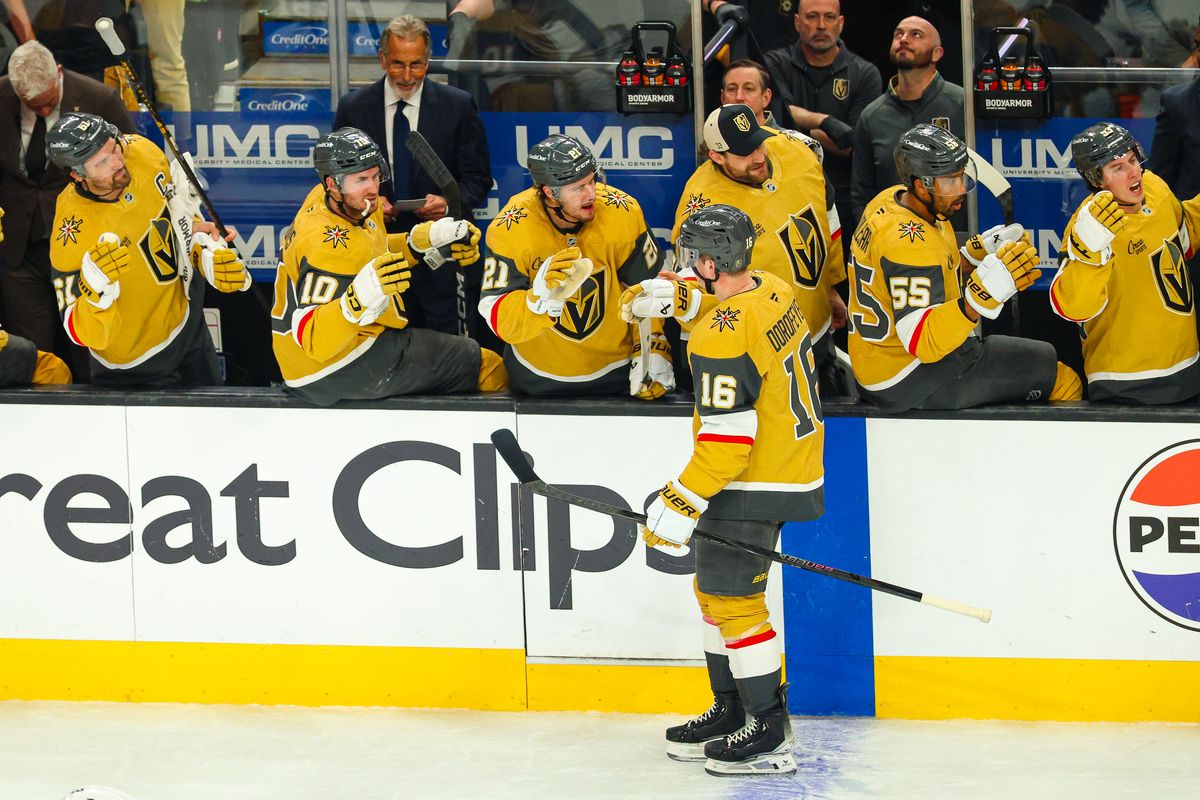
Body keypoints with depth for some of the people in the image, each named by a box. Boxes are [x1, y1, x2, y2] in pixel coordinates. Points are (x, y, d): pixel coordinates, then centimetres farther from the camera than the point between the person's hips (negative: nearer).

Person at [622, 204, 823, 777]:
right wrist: (677, 298, 19)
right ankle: (731, 711, 29)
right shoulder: (771, 288, 1)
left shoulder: (721, 340, -26)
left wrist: (680, 503, -23)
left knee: (731, 598, -5)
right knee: (715, 590, 19)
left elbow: (727, 439, -27)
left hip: (754, 487, -10)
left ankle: (770, 734, 0)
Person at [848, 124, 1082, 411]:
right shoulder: (910, 244, -28)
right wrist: (981, 295, -45)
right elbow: (923, 343, -35)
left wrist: (978, 252, 5)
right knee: (1064, 381, -8)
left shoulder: (890, 200, 3)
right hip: (912, 384, -11)